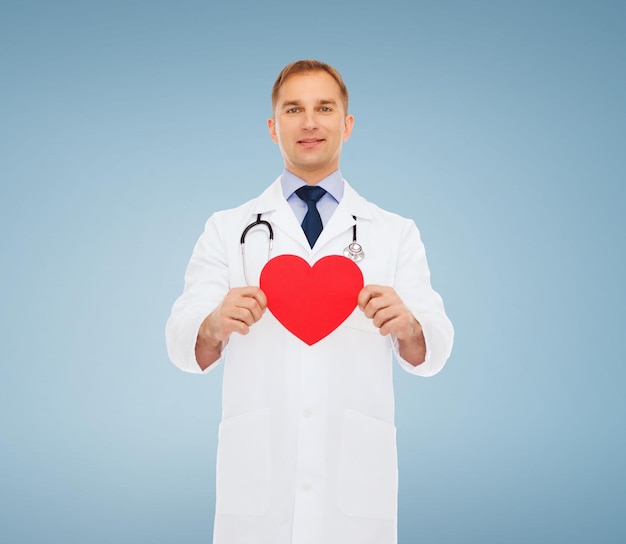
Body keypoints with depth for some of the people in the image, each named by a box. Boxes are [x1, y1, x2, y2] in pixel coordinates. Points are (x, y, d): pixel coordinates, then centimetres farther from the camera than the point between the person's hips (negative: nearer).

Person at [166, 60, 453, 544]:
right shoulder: (229, 230, 8)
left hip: (355, 476, 0)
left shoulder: (395, 234, 8)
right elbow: (183, 347, 1)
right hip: (256, 473, 0)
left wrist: (407, 325, -22)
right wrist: (216, 324, -22)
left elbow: (433, 352, 1)